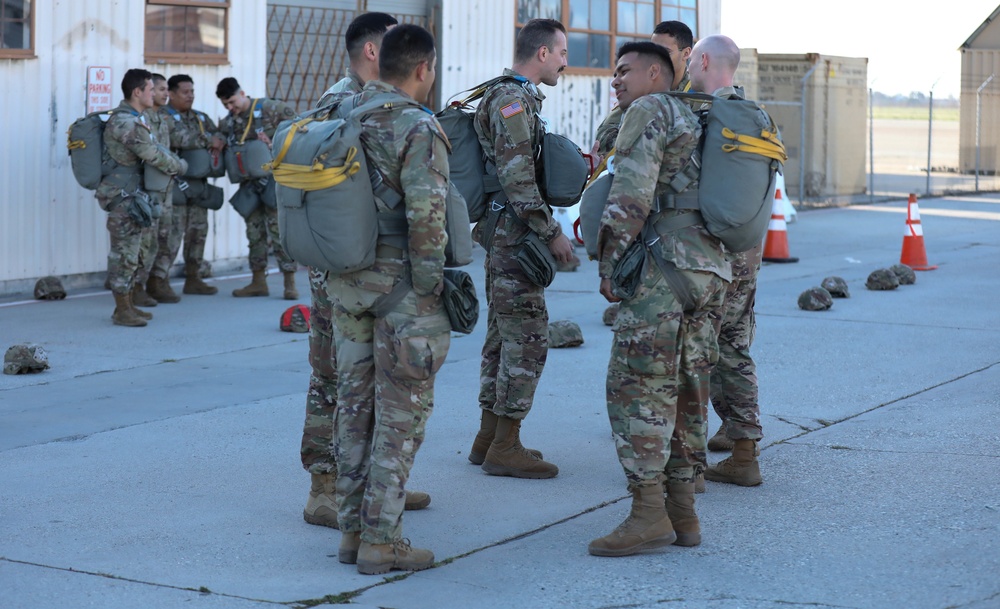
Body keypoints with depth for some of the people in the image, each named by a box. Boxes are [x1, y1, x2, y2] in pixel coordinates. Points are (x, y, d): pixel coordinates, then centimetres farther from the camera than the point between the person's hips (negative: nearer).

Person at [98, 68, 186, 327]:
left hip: (130, 193, 10)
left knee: (129, 251, 14)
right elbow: (154, 155, -18)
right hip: (123, 195, -10)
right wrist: (181, 167, -1)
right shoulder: (126, 123, -20)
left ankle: (127, 305, 21)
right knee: (124, 252, -6)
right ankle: (122, 311, -1)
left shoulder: (133, 118, 13)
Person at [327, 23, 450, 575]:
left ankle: (352, 528, 20)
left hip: (346, 279, 7)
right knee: (401, 411, 1)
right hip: (399, 281, -7)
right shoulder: (419, 128, -15)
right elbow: (426, 215, -22)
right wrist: (431, 285, -15)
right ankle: (381, 539, 2)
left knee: (355, 402, 14)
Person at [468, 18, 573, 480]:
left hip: (503, 238, 11)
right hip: (515, 238, -11)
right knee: (527, 342, -7)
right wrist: (552, 232, -18)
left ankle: (489, 438, 19)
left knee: (503, 338, 13)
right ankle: (505, 447, -3)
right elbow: (518, 180, -22)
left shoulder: (517, 99, 16)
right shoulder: (513, 101, -16)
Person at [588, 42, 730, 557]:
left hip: (662, 264, -9)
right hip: (710, 269, 9)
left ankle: (648, 515, -12)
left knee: (635, 389, -9)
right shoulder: (694, 124, 27)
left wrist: (609, 261, -10)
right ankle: (682, 513, 13)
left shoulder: (647, 112, -1)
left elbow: (632, 191, -14)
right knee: (681, 392, 11)